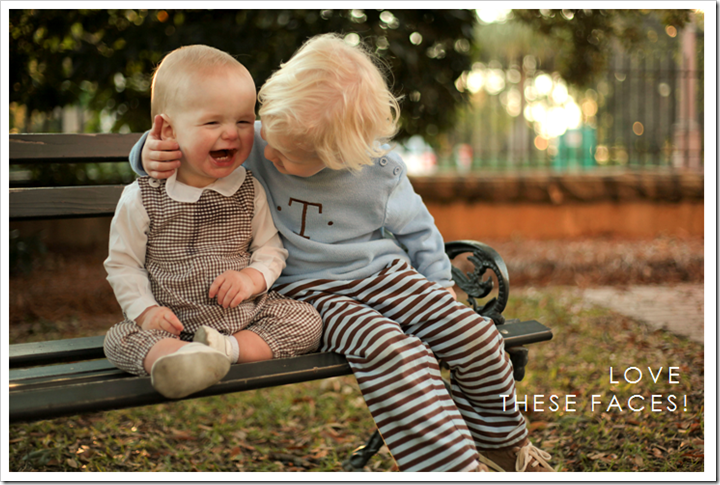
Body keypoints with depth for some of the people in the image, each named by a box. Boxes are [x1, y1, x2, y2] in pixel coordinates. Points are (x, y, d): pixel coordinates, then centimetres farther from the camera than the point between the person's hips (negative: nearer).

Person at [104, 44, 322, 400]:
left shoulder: (251, 191, 1)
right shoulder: (141, 199, -6)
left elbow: (270, 247, 8)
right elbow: (123, 264, 1)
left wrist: (255, 277, -13)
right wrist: (146, 310, -13)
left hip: (245, 315, 2)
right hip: (174, 324, -2)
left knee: (307, 320, -14)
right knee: (119, 340, -25)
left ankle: (228, 349, -29)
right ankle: (184, 357, -52)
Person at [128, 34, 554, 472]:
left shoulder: (381, 170, -5)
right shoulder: (249, 146, -9)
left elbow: (416, 229, 11)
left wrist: (440, 285, 10)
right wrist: (151, 153, -22)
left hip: (384, 273, 3)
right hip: (308, 291, -2)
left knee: (477, 337, -14)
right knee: (391, 351, -34)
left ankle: (502, 440, 15)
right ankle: (453, 466, -25)